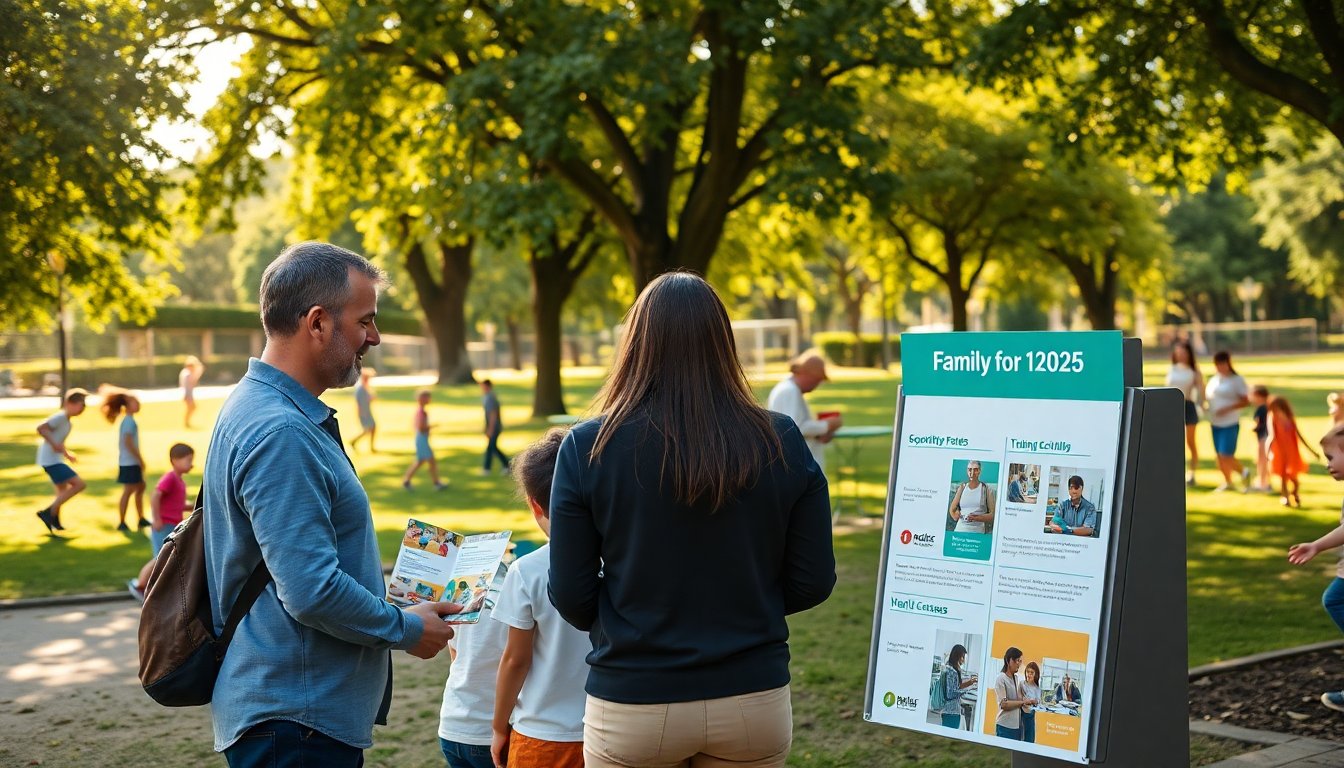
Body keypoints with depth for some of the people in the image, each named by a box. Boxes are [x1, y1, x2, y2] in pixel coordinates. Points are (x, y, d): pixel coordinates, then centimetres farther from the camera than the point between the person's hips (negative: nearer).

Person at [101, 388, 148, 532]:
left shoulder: (128, 420, 14)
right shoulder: (129, 421, -16)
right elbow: (128, 442, -22)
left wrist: (139, 460, 19)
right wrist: (140, 459, -18)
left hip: (132, 462, 10)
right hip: (129, 462, -10)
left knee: (140, 487, 17)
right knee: (128, 490, -7)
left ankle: (141, 520, 25)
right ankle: (121, 523, -4)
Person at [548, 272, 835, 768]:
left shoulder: (589, 447, -11)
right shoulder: (782, 443, -7)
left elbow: (571, 598, -7)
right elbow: (813, 583, -2)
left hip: (633, 707, -1)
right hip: (754, 700, 2)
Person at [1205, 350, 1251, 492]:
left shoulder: (1237, 380, -6)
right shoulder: (1213, 380, 13)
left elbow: (1246, 401, -10)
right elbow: (1208, 396, 23)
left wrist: (1227, 408, -20)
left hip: (1230, 423, -7)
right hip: (1215, 423, 7)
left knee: (1226, 456, -12)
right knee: (1220, 455, 9)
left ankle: (1243, 472, 13)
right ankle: (1228, 482, 23)